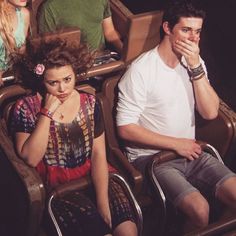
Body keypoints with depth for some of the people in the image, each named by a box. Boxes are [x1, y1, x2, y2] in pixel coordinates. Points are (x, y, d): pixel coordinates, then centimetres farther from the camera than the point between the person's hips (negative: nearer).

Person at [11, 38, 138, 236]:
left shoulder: (89, 103, 5)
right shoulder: (26, 108, -3)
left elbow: (98, 153, -1)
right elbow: (30, 159, -13)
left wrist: (102, 201, -12)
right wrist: (47, 113, -16)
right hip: (55, 185, -2)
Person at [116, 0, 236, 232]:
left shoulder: (194, 62, 4)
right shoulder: (141, 69, -15)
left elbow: (210, 113, -6)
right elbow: (126, 128, -15)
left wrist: (196, 67, -16)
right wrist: (176, 144, -13)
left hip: (190, 152, 6)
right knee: (199, 209, -25)